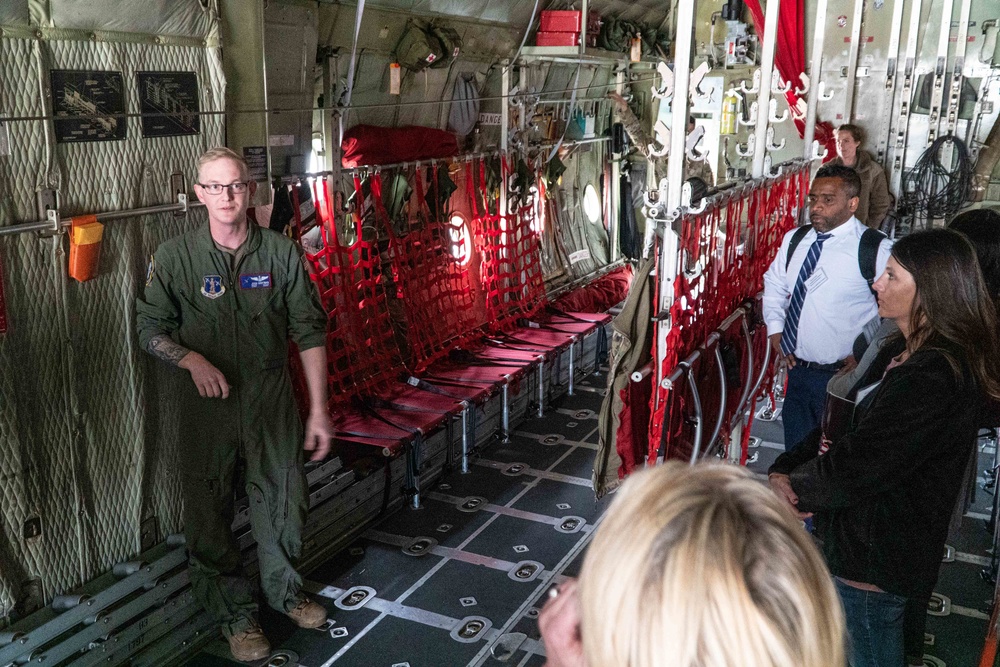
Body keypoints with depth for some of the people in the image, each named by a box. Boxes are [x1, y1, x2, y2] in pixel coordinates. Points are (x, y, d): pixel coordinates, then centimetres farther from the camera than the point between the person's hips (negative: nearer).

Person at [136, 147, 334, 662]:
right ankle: (235, 614, 30)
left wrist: (318, 410, -2)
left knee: (283, 499, 14)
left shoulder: (281, 253, -3)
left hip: (272, 398, 1)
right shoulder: (174, 257, -5)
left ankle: (284, 590, 41)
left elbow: (310, 334, 0)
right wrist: (192, 359, -20)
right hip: (208, 403, -1)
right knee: (210, 512, 7)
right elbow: (150, 328, 2)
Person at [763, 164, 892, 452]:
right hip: (797, 371, 5)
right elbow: (774, 283, 19)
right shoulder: (794, 239, 3)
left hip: (842, 375, -5)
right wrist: (774, 327, 7)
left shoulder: (876, 250, -16)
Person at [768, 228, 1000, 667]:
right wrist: (784, 470, -6)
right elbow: (842, 426, 7)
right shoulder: (900, 354, 7)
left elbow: (857, 467, -27)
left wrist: (791, 487, -10)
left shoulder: (935, 378, -27)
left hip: (874, 560, -9)